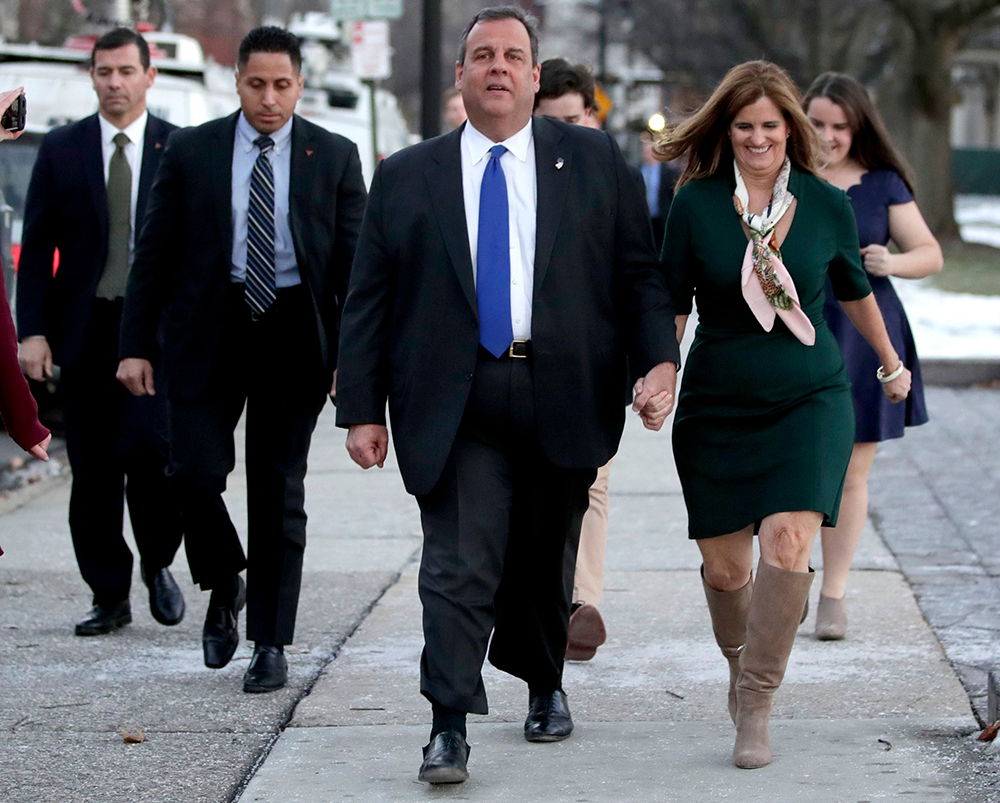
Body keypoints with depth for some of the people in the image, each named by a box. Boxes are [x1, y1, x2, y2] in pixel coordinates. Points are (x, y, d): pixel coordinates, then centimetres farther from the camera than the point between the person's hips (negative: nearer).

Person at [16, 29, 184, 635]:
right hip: (86, 328, 2)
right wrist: (33, 330, -4)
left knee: (148, 446, -18)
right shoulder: (61, 149, 7)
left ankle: (158, 564, 7)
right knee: (93, 467, 3)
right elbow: (37, 247, 6)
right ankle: (111, 597, 14)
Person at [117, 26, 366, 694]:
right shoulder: (191, 152, 3)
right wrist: (136, 345, -1)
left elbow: (354, 262, 3)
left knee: (279, 489, 3)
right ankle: (225, 585, 19)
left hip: (294, 335, 0)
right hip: (208, 331, 0)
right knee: (196, 470, -11)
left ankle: (272, 645, 11)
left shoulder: (334, 157, 3)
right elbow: (154, 254, 5)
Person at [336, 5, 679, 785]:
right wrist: (361, 408, 0)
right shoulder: (407, 177, 7)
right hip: (454, 406, -1)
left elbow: (641, 271, 5)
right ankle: (450, 728, -12)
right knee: (459, 565, -11)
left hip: (564, 400, 1)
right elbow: (368, 302, 6)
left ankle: (545, 685, 36)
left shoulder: (593, 160, 8)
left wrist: (661, 360, -9)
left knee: (544, 563, 13)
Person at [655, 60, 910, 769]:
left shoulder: (827, 206, 0)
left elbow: (855, 291, 17)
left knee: (786, 543, -19)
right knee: (724, 566, 4)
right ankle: (741, 661, 37)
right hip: (717, 409, 1)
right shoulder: (697, 204, -4)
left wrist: (891, 362, 30)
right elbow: (674, 303, 1)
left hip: (810, 403, 0)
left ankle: (756, 707, -10)